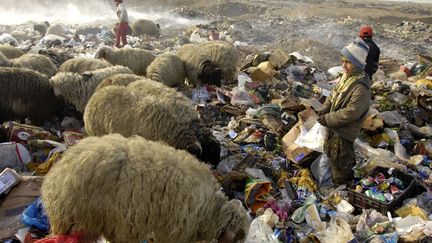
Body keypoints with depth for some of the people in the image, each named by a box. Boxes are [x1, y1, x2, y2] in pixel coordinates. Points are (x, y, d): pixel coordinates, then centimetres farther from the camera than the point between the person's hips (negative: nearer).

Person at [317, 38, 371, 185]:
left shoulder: (361, 88, -32)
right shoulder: (347, 76, -4)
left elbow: (350, 113, -31)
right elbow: (335, 93, 8)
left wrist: (327, 119, -23)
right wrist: (325, 109, -6)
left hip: (345, 130, -9)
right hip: (335, 124, 9)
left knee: (339, 157, 11)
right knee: (330, 149, 29)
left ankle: (341, 180, 36)